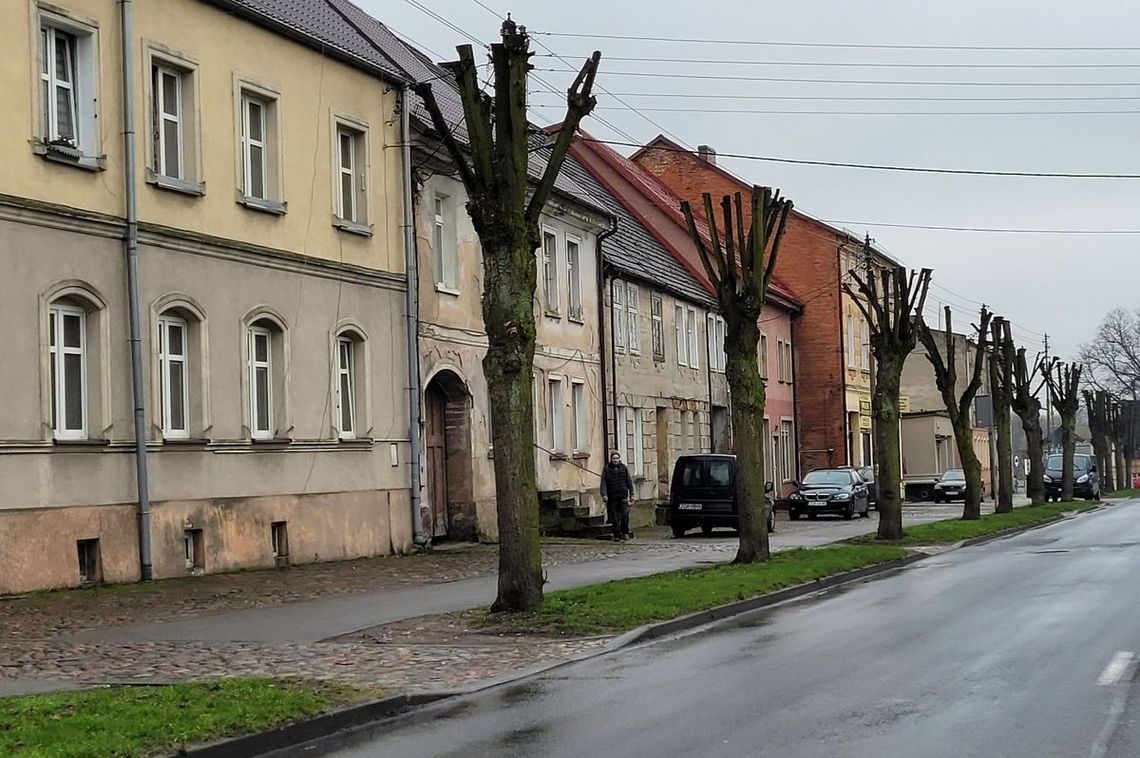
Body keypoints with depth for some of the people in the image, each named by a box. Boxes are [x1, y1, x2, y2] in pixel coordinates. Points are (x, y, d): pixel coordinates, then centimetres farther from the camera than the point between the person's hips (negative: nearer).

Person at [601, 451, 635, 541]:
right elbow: (603, 483, -2)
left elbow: (629, 481, 13)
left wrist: (631, 493, 11)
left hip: (623, 496, 1)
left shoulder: (624, 468, 7)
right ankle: (616, 535, 10)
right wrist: (604, 495, -11)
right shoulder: (607, 469, 3)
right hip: (612, 497, -1)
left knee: (625, 515, -8)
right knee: (615, 518, 2)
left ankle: (625, 532, 9)